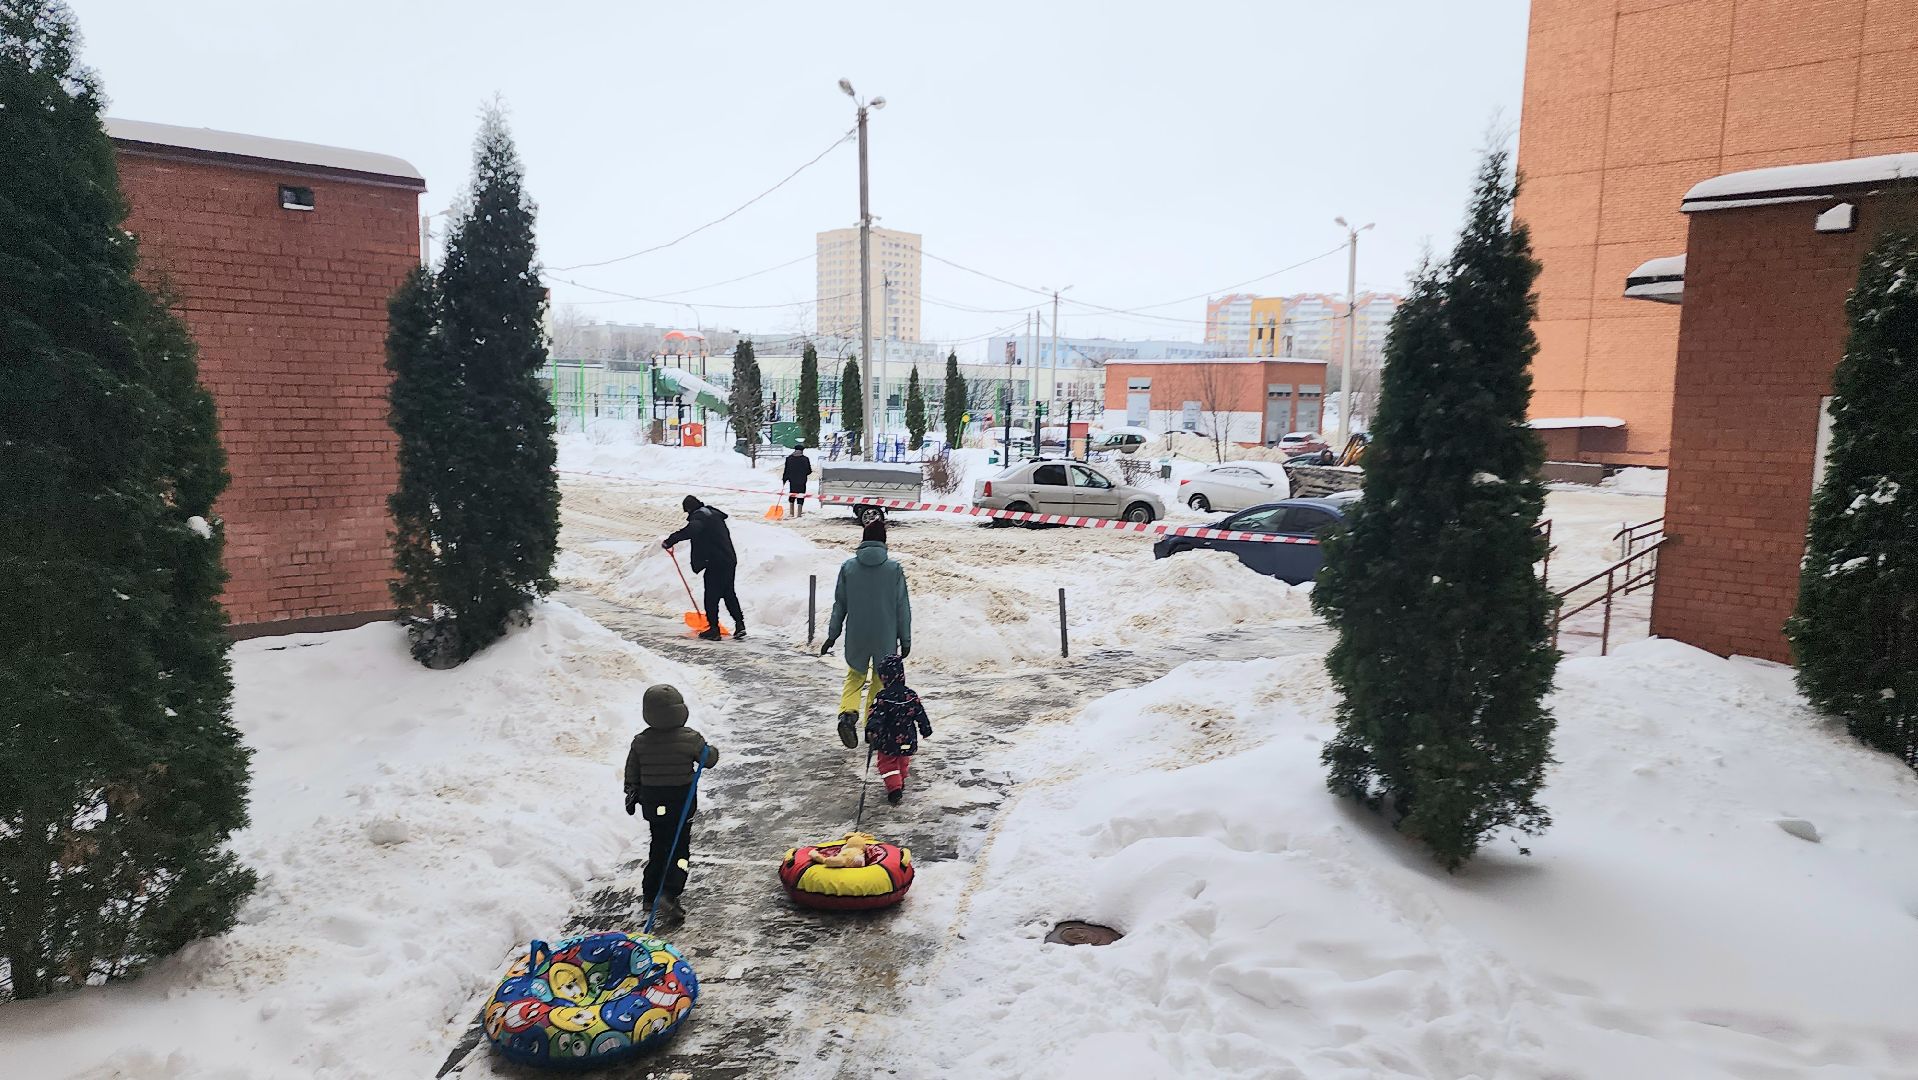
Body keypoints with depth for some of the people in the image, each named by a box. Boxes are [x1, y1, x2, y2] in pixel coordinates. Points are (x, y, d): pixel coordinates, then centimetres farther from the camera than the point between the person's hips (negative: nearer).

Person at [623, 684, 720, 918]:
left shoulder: (640, 741, -5)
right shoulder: (689, 738, -16)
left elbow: (632, 772, 5)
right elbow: (708, 759, -4)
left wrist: (631, 794, 20)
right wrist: (713, 751, 18)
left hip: (652, 803, 4)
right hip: (681, 800, -4)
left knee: (659, 845, 19)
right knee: (679, 846, 4)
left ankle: (651, 892, 23)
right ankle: (670, 892, -10)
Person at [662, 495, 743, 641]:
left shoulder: (698, 517, -10)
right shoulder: (714, 514, 16)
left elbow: (691, 530, -33)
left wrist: (669, 541, -32)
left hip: (715, 563, -8)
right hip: (730, 559, 8)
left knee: (711, 597, 2)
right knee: (729, 593, 18)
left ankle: (714, 629, 6)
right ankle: (740, 625, 17)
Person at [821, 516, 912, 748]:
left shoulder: (848, 567, -4)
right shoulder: (894, 568, -7)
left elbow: (840, 604, 2)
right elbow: (903, 607, -4)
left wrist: (832, 635, 10)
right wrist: (905, 639, 4)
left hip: (856, 636, 1)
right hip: (886, 637, -1)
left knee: (855, 676, 17)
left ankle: (848, 714, -7)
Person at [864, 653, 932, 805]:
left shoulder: (882, 697, -18)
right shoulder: (911, 696, -5)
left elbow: (876, 716, -27)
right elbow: (920, 715, 3)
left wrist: (871, 731, -33)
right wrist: (926, 730, 16)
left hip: (887, 741, -4)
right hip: (907, 741, 4)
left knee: (887, 764, 11)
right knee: (903, 763, 27)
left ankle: (894, 788, -4)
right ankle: (900, 783, 42)